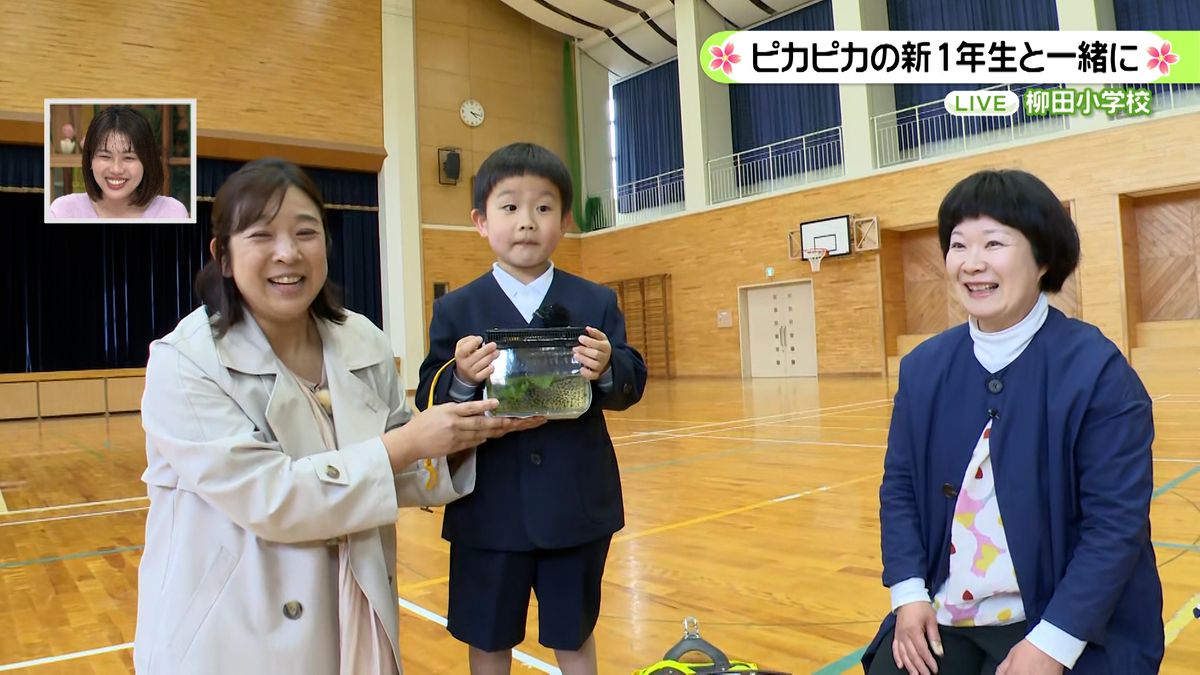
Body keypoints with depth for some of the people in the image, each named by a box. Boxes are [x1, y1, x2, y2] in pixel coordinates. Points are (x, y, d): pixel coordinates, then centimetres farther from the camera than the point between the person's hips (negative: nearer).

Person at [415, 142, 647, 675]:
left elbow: (632, 385, -2)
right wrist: (460, 379, -27)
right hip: (490, 509, 0)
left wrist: (607, 368, -24)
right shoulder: (456, 311, -2)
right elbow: (429, 401, -6)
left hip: (577, 505, 1)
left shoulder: (596, 303, 1)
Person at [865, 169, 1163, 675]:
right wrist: (909, 594, -5)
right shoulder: (923, 366, 1)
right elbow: (899, 487, 6)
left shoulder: (1096, 369, -12)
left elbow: (1118, 520, -14)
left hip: (1071, 629, -3)